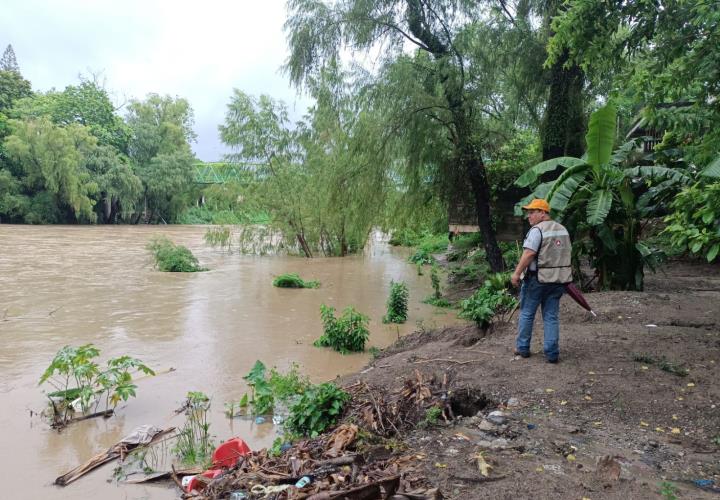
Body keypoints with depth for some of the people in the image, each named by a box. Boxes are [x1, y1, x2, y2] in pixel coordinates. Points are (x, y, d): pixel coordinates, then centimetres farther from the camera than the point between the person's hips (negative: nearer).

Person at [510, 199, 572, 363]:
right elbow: (568, 253, 16)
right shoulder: (563, 229, 12)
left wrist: (517, 273, -19)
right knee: (551, 316, 9)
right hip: (558, 280, 7)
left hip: (537, 278, -7)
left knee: (527, 313, 8)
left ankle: (522, 348, 16)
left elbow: (529, 253, -22)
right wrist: (564, 274, 24)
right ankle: (552, 353, 7)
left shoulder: (537, 230, -13)